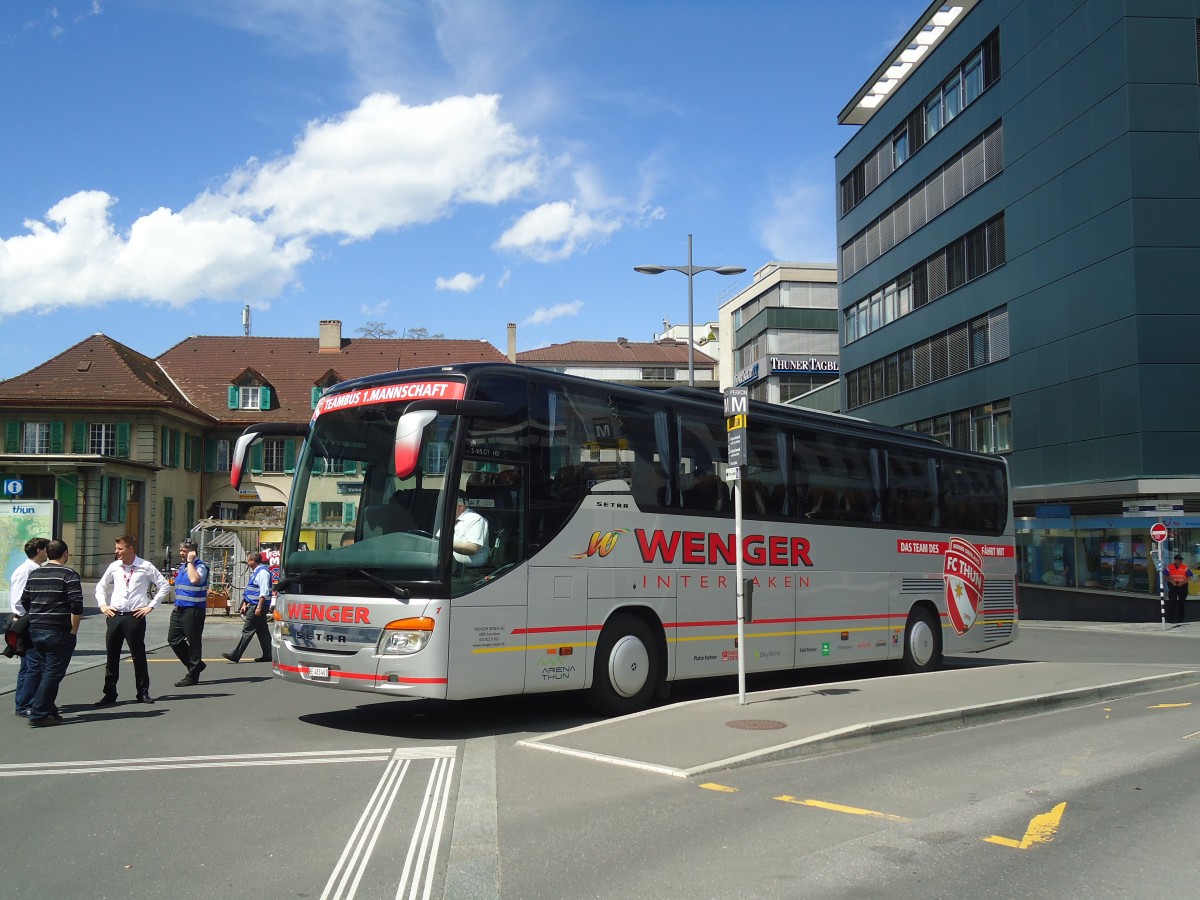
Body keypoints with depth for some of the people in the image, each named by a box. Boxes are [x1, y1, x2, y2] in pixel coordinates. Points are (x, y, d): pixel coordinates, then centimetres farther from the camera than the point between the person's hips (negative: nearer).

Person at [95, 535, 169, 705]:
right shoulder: (114, 567, 8)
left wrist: (151, 606, -3)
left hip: (135, 616, -3)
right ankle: (109, 694, 14)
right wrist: (102, 604, 9)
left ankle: (143, 692, 14)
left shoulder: (146, 567, -3)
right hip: (114, 616, 4)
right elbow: (101, 586, 22)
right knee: (111, 656, 6)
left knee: (138, 656, 4)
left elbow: (164, 585, 1)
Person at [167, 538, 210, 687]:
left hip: (193, 610, -9)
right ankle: (195, 664, 23)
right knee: (173, 639, 9)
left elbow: (195, 579, -32)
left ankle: (192, 676, 6)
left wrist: (190, 562, -21)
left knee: (193, 642, -1)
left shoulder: (200, 566, -11)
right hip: (179, 609, 9)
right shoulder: (183, 566, 16)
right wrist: (177, 605, 21)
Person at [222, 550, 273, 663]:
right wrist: (245, 604, 22)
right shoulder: (255, 572, 17)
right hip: (253, 605, 10)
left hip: (258, 606, -10)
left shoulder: (262, 572, -15)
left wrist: (259, 607, -24)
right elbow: (251, 591, 24)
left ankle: (235, 656, -5)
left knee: (247, 631, -7)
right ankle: (267, 655, 14)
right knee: (262, 631, 11)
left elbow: (264, 592, -22)